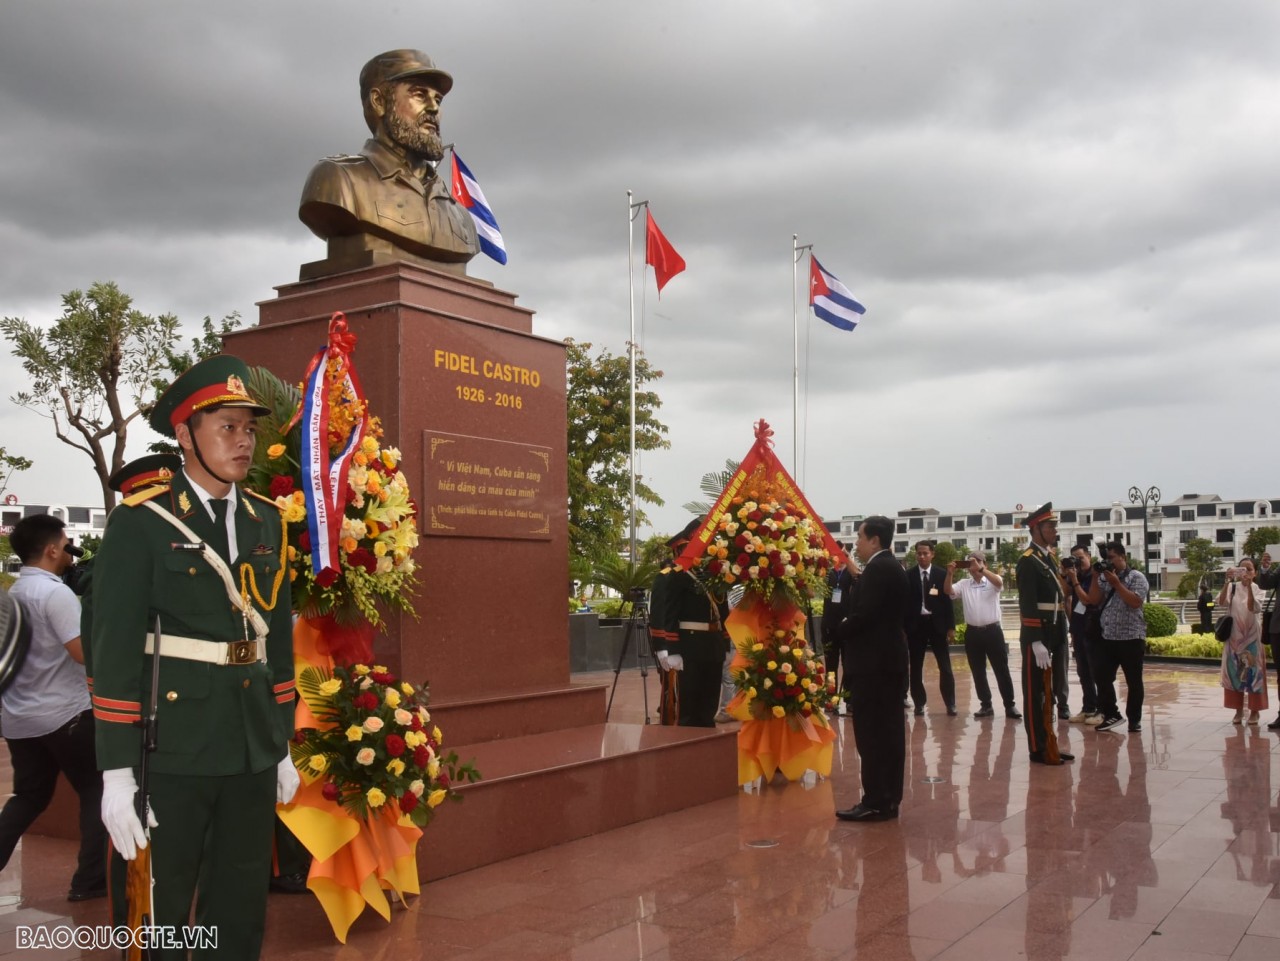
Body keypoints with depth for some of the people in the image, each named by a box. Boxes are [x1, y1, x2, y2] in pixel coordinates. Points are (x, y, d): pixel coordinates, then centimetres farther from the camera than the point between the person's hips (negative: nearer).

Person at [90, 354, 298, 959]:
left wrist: (283, 748, 14)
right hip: (174, 752, -5)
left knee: (242, 912, 15)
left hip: (254, 751, 5)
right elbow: (114, 650, -10)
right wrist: (117, 773, -13)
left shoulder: (267, 523, 10)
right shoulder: (139, 522, -8)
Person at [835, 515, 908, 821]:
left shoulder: (878, 569, -15)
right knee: (888, 732, 10)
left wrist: (839, 630, -5)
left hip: (873, 661, -10)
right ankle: (888, 799, 14)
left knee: (871, 734, -7)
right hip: (888, 658, 10)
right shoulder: (891, 566, 16)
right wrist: (856, 577, 8)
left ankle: (875, 802, -4)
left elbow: (864, 615, -21)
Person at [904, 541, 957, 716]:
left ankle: (950, 703, 9)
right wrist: (902, 627, -4)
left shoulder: (942, 574, 2)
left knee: (945, 667, 2)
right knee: (916, 667, 5)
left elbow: (947, 601, 2)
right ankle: (919, 703, 14)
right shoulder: (908, 576, 1)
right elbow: (905, 602, 1)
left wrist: (951, 626, -2)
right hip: (916, 624, 0)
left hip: (937, 623, 0)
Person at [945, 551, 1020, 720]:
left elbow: (999, 582, -23)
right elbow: (948, 591, -7)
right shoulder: (964, 584, 8)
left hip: (992, 630, -3)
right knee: (978, 672, 8)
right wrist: (950, 574, -23)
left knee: (1001, 670, 1)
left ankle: (1010, 705, 8)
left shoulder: (992, 582, 1)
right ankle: (986, 705, 17)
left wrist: (980, 569, -33)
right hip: (972, 632, 3)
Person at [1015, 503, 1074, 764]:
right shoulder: (1028, 561, -13)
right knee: (1036, 695, 0)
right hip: (1038, 639, -9)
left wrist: (1062, 636, 15)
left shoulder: (1051, 557, 15)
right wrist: (1036, 643, -23)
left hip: (1055, 638, 9)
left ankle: (1050, 744, 23)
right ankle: (1039, 749, 6)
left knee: (1048, 693, 15)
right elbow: (1027, 605, -19)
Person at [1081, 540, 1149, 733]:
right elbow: (1093, 599, 2)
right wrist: (1095, 577, -6)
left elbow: (1136, 602, -16)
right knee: (1101, 676, 0)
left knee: (1133, 681, 3)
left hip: (1131, 638, -5)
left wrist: (1116, 583, -17)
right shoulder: (1104, 578, 12)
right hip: (1108, 638, 5)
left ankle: (1134, 719, 14)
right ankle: (1111, 714, 12)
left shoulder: (1136, 577, -3)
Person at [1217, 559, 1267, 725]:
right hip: (1234, 635, 1)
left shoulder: (1257, 588, -2)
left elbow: (1254, 608, -19)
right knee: (1235, 671, 3)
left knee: (1253, 671, 0)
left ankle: (1255, 710, 8)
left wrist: (1249, 586, -28)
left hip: (1252, 635, -1)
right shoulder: (1232, 587, 1)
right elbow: (1221, 603, -16)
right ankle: (1239, 710, 12)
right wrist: (1227, 582, -25)